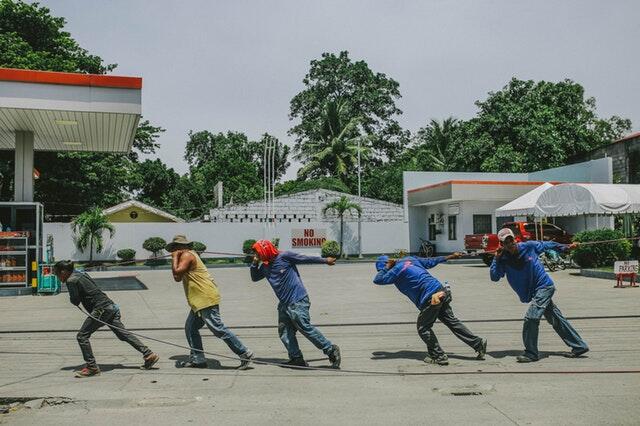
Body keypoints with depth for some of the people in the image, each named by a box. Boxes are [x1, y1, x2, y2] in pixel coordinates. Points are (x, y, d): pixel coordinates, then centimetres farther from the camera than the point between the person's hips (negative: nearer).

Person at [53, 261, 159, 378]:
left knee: (82, 336, -2)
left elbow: (75, 301, -7)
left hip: (101, 309, -9)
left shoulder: (71, 281, -8)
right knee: (123, 334, 10)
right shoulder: (80, 274, 20)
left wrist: (70, 298, 12)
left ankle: (92, 367, 0)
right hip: (110, 306, 10)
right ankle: (149, 354, 10)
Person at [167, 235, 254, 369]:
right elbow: (178, 278, 20)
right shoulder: (190, 255, 23)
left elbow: (177, 274, -20)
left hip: (206, 299, -11)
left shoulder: (187, 255, -8)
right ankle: (197, 359, 17)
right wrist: (175, 258, 14)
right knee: (190, 328, 13)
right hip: (200, 301, 11)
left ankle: (244, 354, -9)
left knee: (218, 329, -11)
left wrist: (175, 258, -6)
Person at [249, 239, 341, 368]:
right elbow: (254, 278, 22)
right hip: (284, 304, 8)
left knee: (305, 327, -11)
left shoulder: (284, 256, -11)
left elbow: (306, 259, -5)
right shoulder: (265, 266, 11)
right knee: (284, 332, 3)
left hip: (298, 301, -8)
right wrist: (254, 263, 3)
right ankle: (297, 359, 8)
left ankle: (331, 350, -1)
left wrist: (325, 260, 4)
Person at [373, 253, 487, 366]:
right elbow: (431, 261, 21)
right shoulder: (409, 259, 15)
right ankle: (478, 343, 20)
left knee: (423, 327, 7)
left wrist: (386, 267, 1)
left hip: (431, 299, -8)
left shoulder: (397, 269, -8)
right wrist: (450, 256, 29)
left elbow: (377, 280, -10)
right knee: (452, 322, 16)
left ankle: (439, 356, 8)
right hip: (441, 292, 9)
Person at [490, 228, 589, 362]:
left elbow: (547, 245, 7)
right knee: (556, 320, 13)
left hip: (544, 286, -5)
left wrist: (566, 247, 14)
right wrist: (496, 258, -21)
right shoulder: (504, 260, -5)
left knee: (531, 318, -17)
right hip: (533, 293, 5)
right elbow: (494, 277, -14)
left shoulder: (529, 246, -10)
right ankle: (579, 346, 26)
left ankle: (531, 353, -7)